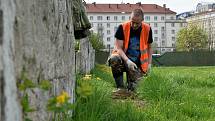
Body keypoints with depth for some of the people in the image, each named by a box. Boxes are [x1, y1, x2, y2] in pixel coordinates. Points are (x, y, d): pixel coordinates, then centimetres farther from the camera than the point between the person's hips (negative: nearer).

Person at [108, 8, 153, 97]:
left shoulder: (147, 29, -2)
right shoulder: (123, 27, -9)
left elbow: (149, 47, 12)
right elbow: (118, 48, -14)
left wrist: (149, 63, 2)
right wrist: (127, 61, -29)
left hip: (137, 63, 1)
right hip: (124, 58, -1)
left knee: (131, 90, -16)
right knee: (114, 59, -38)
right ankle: (121, 87, -25)